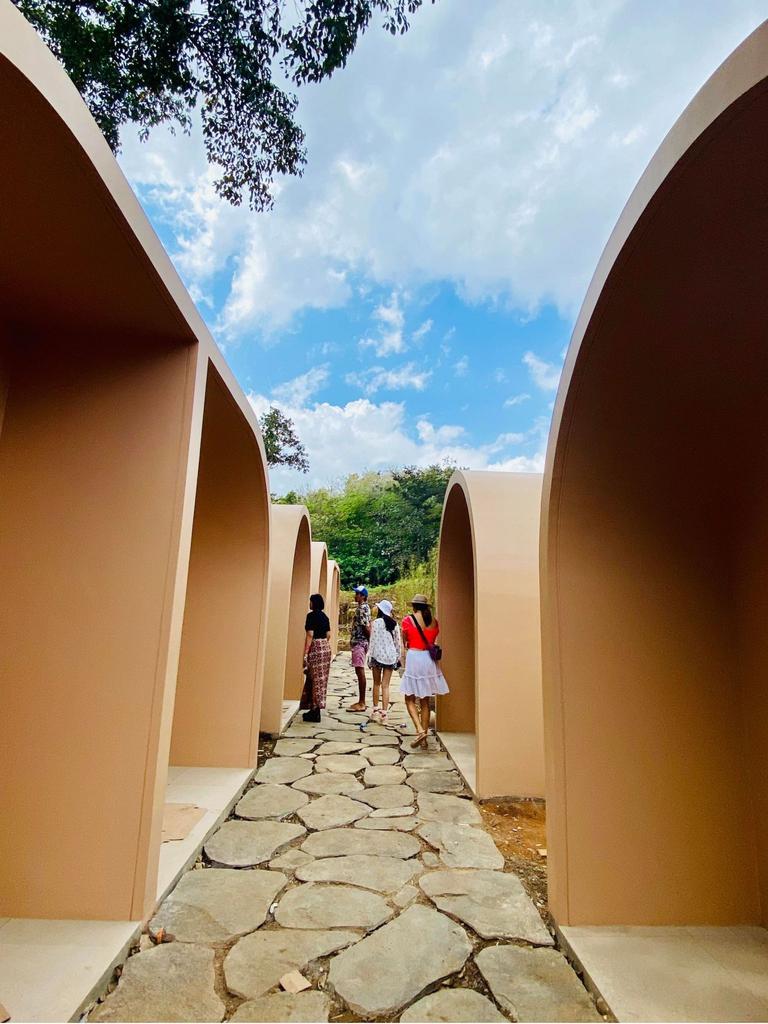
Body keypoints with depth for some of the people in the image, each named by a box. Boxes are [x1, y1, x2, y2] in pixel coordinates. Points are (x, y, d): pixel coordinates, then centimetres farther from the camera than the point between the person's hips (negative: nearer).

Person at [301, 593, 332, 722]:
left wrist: (305, 653, -14)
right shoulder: (325, 616, 12)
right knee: (321, 679, 11)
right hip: (326, 647, 8)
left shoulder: (312, 615, -10)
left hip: (316, 647, -8)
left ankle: (315, 712, 0)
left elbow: (310, 635, -15)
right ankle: (314, 709, 19)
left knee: (316, 679, -3)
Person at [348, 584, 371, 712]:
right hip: (358, 642, 10)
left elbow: (366, 627, -19)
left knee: (360, 672, -6)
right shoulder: (362, 607, 17)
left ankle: (362, 703, -2)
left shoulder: (362, 608, -14)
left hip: (359, 643, -10)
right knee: (359, 672, 12)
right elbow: (367, 626, 19)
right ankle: (361, 701, 18)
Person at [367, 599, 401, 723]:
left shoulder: (376, 622, -8)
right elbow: (398, 642, 6)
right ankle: (383, 713, -1)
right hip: (391, 656, 2)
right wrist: (398, 657, 16)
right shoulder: (394, 623, 3)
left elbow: (373, 641, -8)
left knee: (377, 683, 16)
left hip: (378, 655, -2)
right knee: (385, 685, 4)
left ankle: (375, 709, 25)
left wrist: (370, 657, 0)